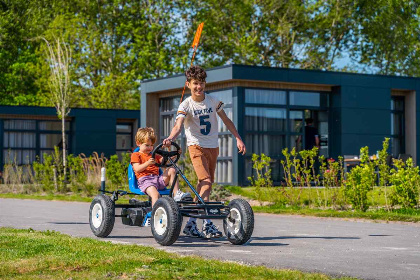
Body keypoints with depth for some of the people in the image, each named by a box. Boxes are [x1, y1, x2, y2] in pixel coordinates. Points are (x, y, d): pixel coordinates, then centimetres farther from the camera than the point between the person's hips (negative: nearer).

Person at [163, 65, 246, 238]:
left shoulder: (213, 101, 3)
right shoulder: (186, 105, -9)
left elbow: (226, 120, 13)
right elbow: (178, 125, -25)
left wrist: (238, 138, 9)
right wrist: (170, 138, -45)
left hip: (213, 146, 5)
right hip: (196, 146, -5)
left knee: (203, 185, 9)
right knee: (206, 182, -20)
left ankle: (191, 224, 18)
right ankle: (207, 224, -23)